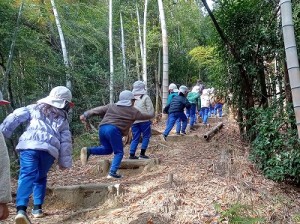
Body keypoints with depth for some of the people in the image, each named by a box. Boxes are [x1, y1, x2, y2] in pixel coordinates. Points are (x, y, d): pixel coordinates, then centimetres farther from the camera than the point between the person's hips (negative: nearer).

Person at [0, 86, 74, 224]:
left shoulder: (34, 108, 23)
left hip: (29, 146, -1)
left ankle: (21, 209, -29)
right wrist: (64, 162, 24)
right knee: (40, 178, 22)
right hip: (49, 150, 1)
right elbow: (66, 143, 18)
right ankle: (37, 207, 20)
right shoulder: (63, 120, 23)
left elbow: (16, 117, 9)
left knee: (27, 176, -10)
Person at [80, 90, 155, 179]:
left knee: (107, 149, 22)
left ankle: (88, 150, 2)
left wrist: (85, 115, 7)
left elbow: (97, 110, 14)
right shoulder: (133, 111, 13)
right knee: (119, 152, 8)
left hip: (102, 128, 6)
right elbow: (143, 116, 27)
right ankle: (112, 173, -5)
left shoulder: (111, 106, 24)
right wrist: (152, 115, 47)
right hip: (113, 130, -6)